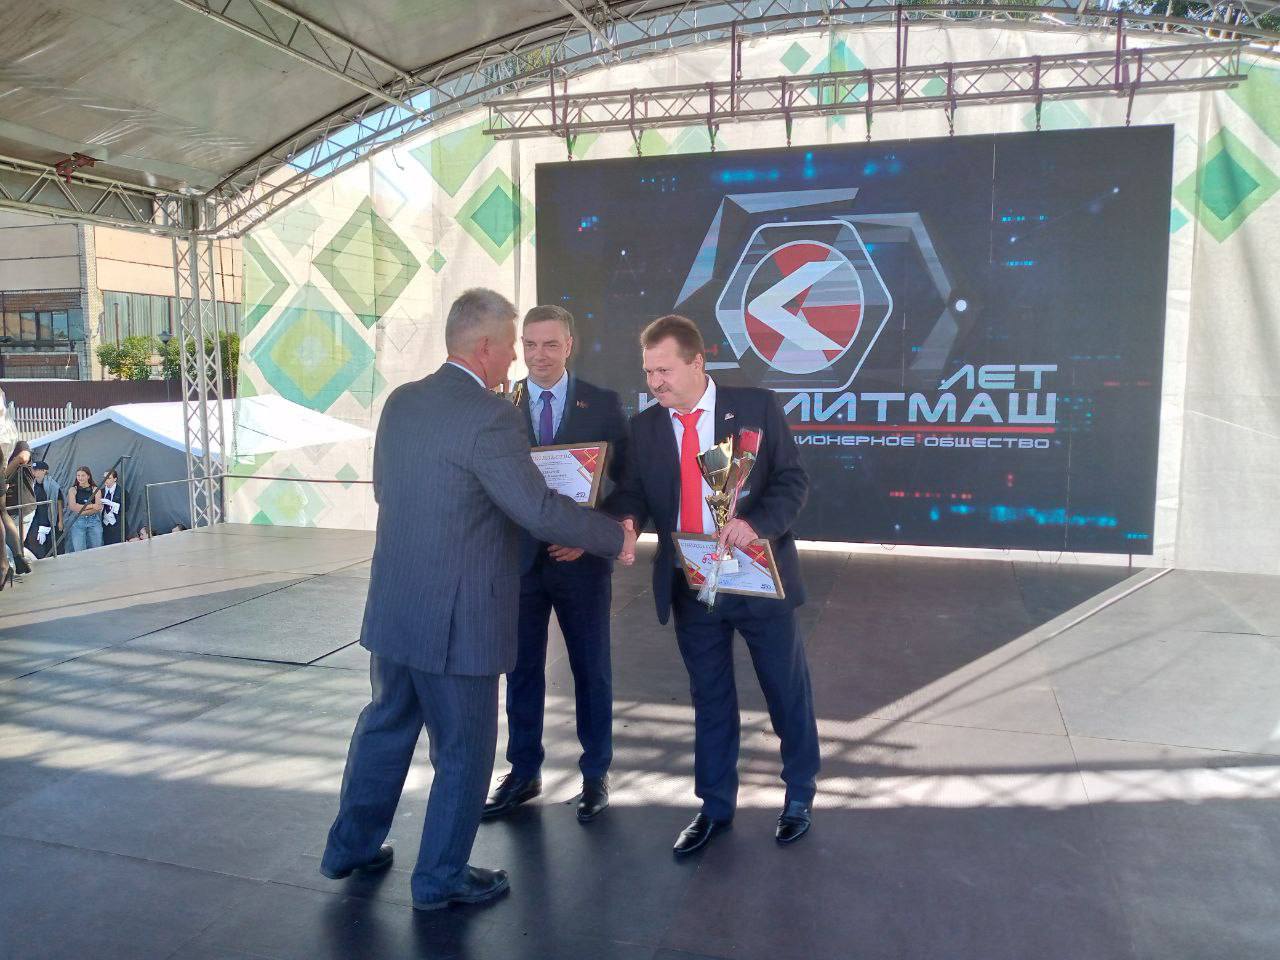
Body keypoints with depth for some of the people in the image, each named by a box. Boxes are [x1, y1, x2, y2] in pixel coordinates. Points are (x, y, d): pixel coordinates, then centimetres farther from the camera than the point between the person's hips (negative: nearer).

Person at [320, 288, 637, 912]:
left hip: (392, 606, 8)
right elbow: (540, 512, -21)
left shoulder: (401, 401, 5)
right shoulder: (492, 418, -20)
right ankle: (441, 879, 26)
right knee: (463, 750, 11)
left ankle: (352, 846, 40)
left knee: (385, 725, 24)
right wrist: (617, 537, -7)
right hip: (456, 619, -8)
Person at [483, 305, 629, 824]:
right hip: (519, 560, 2)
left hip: (581, 560, -1)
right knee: (521, 669, 13)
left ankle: (596, 775, 29)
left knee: (592, 670, 11)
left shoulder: (603, 404, -3)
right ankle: (524, 772, 30)